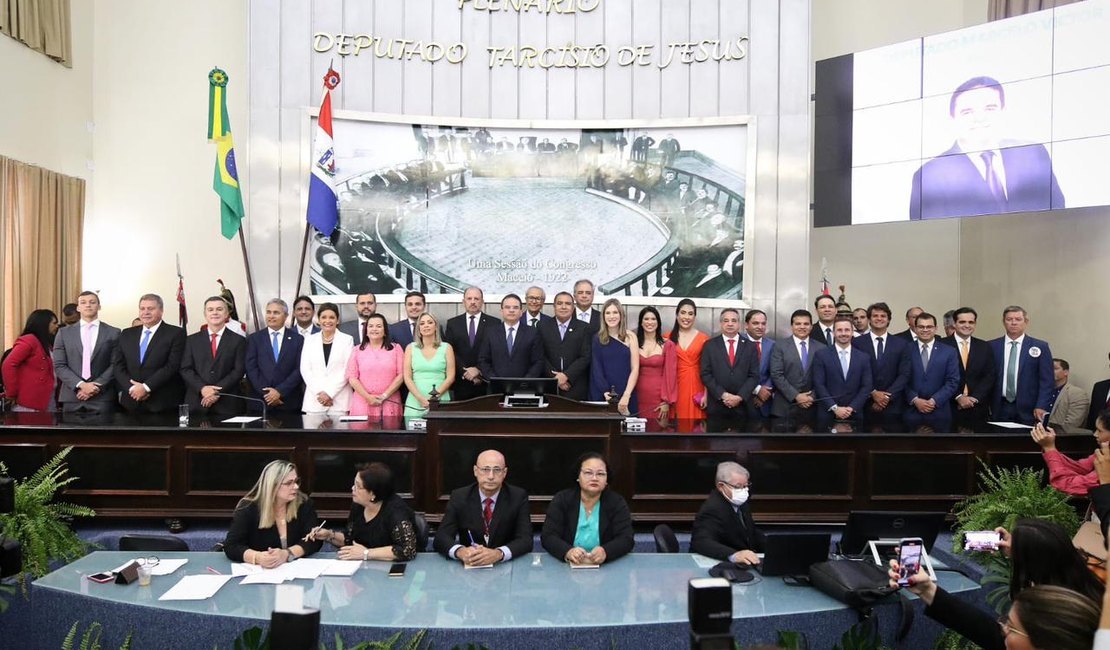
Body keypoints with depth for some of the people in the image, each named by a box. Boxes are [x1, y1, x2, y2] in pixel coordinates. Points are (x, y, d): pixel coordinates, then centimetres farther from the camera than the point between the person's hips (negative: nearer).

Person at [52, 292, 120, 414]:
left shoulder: (113, 333, 6)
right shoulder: (64, 333, 10)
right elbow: (59, 366, 3)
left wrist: (97, 385, -11)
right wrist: (81, 385, -11)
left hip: (102, 397, -1)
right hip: (72, 396, 2)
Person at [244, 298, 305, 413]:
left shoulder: (298, 339, 5)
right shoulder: (254, 339, 7)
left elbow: (299, 369, -2)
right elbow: (251, 369, 0)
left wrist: (279, 391, -12)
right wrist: (266, 394, -10)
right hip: (260, 402, 1)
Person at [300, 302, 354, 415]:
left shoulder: (347, 340, 5)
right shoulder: (310, 340, 11)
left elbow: (347, 370, -1)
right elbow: (305, 370, 5)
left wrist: (330, 393, -9)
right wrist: (320, 392, -7)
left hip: (339, 400, -2)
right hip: (314, 399, 2)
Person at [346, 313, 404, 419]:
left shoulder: (396, 348, 8)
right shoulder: (357, 350, 10)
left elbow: (401, 375, 1)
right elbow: (352, 377, 3)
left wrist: (384, 396, -8)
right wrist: (368, 397, -8)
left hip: (389, 403, 0)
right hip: (363, 403, 1)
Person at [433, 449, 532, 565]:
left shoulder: (518, 497, -4)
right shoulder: (459, 497, -2)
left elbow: (526, 540, -12)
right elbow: (441, 538, -8)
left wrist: (498, 554, -31)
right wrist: (460, 551, -30)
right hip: (468, 566, 0)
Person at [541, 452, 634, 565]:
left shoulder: (617, 502, 2)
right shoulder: (561, 499, 1)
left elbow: (626, 539, -7)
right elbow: (548, 537, -7)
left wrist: (605, 552, -28)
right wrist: (568, 552, -27)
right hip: (566, 569, 0)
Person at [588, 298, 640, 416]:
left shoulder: (630, 337, 4)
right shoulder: (597, 339, 5)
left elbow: (635, 368, -1)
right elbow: (596, 369, 0)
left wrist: (626, 395, -13)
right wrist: (605, 392, -15)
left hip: (627, 397, 0)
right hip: (602, 396, 0)